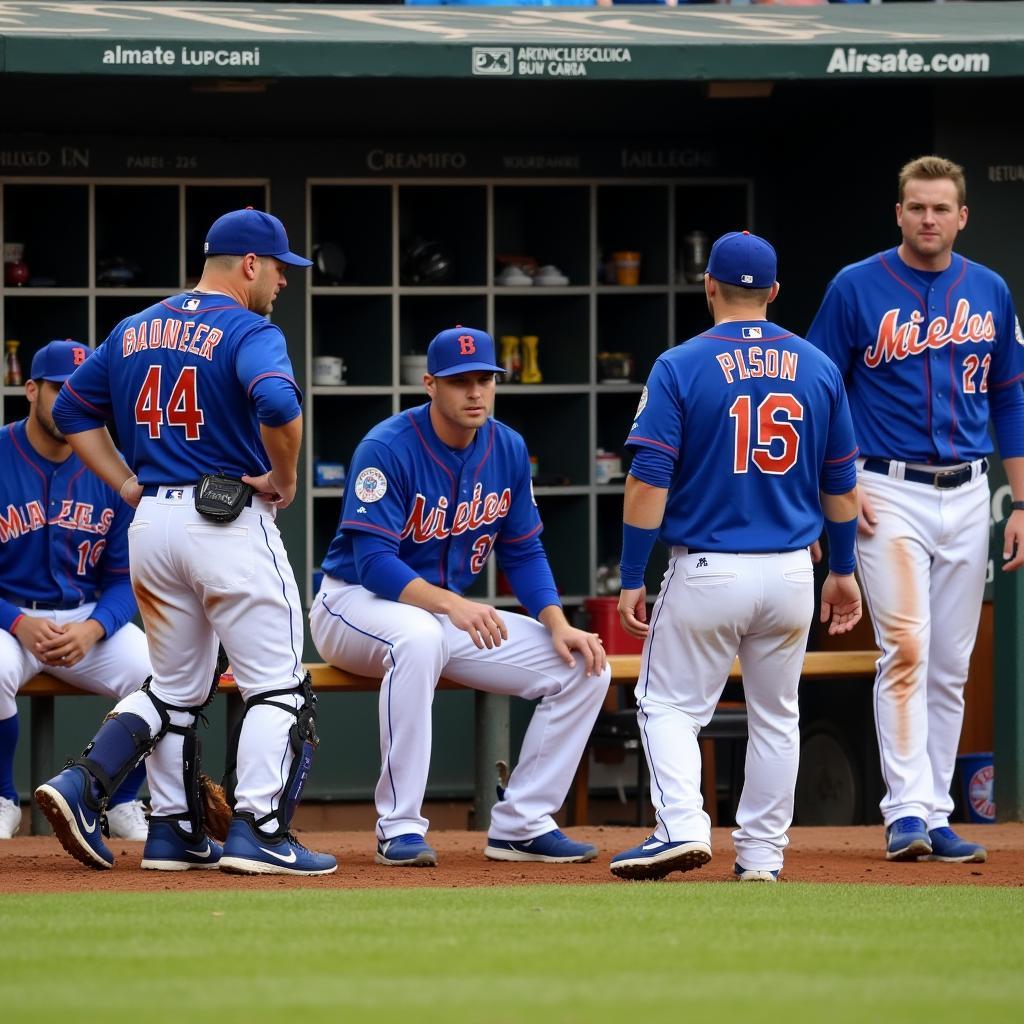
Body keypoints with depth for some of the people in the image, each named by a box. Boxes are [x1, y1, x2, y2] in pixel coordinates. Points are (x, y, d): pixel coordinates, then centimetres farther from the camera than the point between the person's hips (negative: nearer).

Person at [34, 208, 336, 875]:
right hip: (231, 521, -7)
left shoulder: (133, 332, 14)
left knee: (176, 687, 18)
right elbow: (278, 405, -28)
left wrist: (128, 485, 14)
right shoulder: (248, 331, -9)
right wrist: (284, 479, -12)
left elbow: (73, 409, 19)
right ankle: (259, 833, -9)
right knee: (277, 687, 0)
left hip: (152, 522, 7)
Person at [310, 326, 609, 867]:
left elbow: (524, 554, 6)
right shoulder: (387, 448, -21)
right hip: (355, 602, -7)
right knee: (419, 636, -43)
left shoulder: (508, 450, 0)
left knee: (584, 666, -8)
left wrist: (558, 625, -12)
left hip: (451, 612, 7)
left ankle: (520, 824, 0)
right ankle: (400, 828, -35)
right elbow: (374, 562, -27)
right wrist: (449, 604, -43)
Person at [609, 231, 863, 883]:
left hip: (707, 571, -3)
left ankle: (682, 826, -12)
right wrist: (843, 570, 22)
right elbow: (842, 486, 10)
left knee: (669, 705, 8)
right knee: (776, 716, 16)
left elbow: (648, 484, -12)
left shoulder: (681, 367, -8)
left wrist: (633, 579, -5)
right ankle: (761, 854, 15)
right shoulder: (817, 368, 4)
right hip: (792, 573, 3)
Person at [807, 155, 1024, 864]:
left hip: (967, 494, 4)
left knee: (952, 665, 6)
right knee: (906, 650, -16)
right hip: (890, 495, -4)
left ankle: (937, 818, 11)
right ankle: (906, 814, -19)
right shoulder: (858, 288, -3)